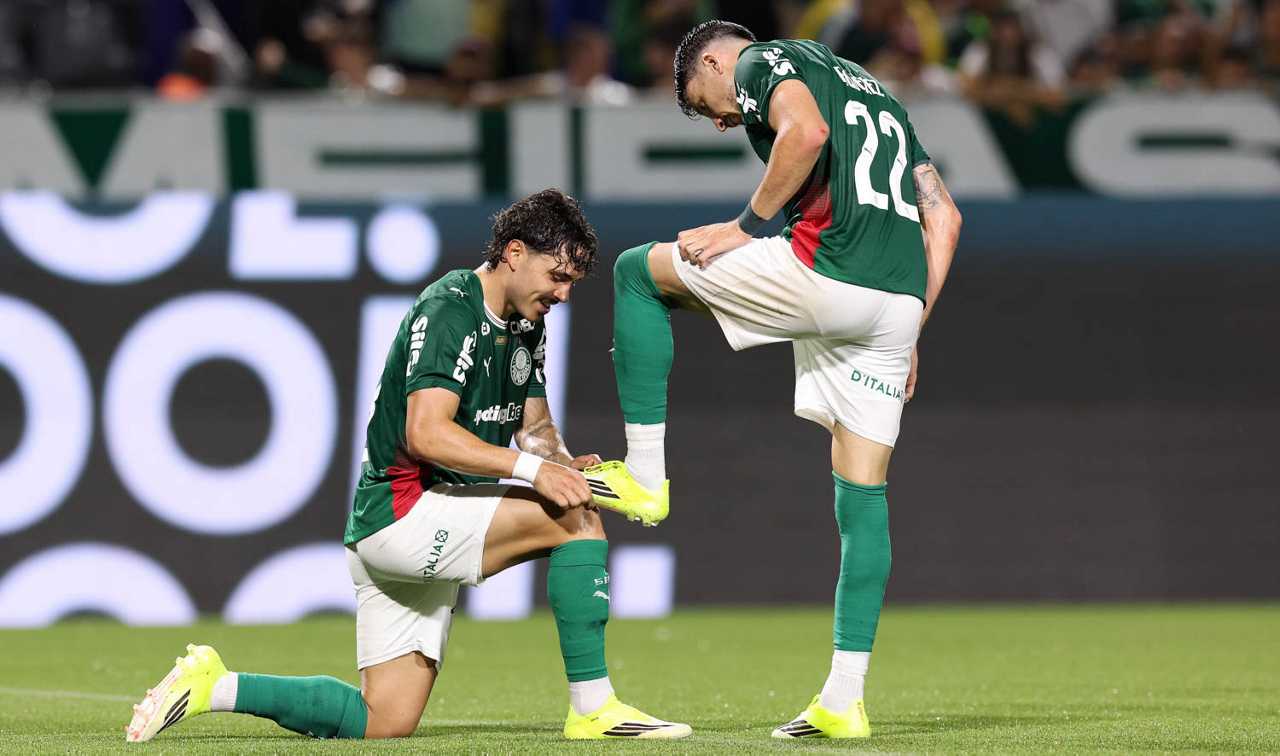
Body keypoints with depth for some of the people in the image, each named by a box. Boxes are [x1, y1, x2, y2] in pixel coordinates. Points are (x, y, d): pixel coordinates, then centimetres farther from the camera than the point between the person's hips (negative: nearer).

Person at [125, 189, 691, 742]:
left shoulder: (526, 326, 13)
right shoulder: (449, 310, -16)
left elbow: (532, 423, 21)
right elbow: (426, 433, -26)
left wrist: (563, 462, -2)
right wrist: (530, 467, -32)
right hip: (400, 507, -10)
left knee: (384, 721, 5)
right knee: (576, 516, -22)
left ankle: (214, 686, 13)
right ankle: (592, 709, -18)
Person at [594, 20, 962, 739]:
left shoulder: (763, 61, 9)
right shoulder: (876, 94, 33)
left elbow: (807, 132, -15)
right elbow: (944, 219, 26)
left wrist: (750, 224, -5)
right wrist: (910, 332, 24)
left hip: (826, 270, -7)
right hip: (899, 298, 7)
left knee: (640, 271, 12)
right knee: (862, 494, 8)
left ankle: (645, 472, 9)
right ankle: (845, 700, 5)